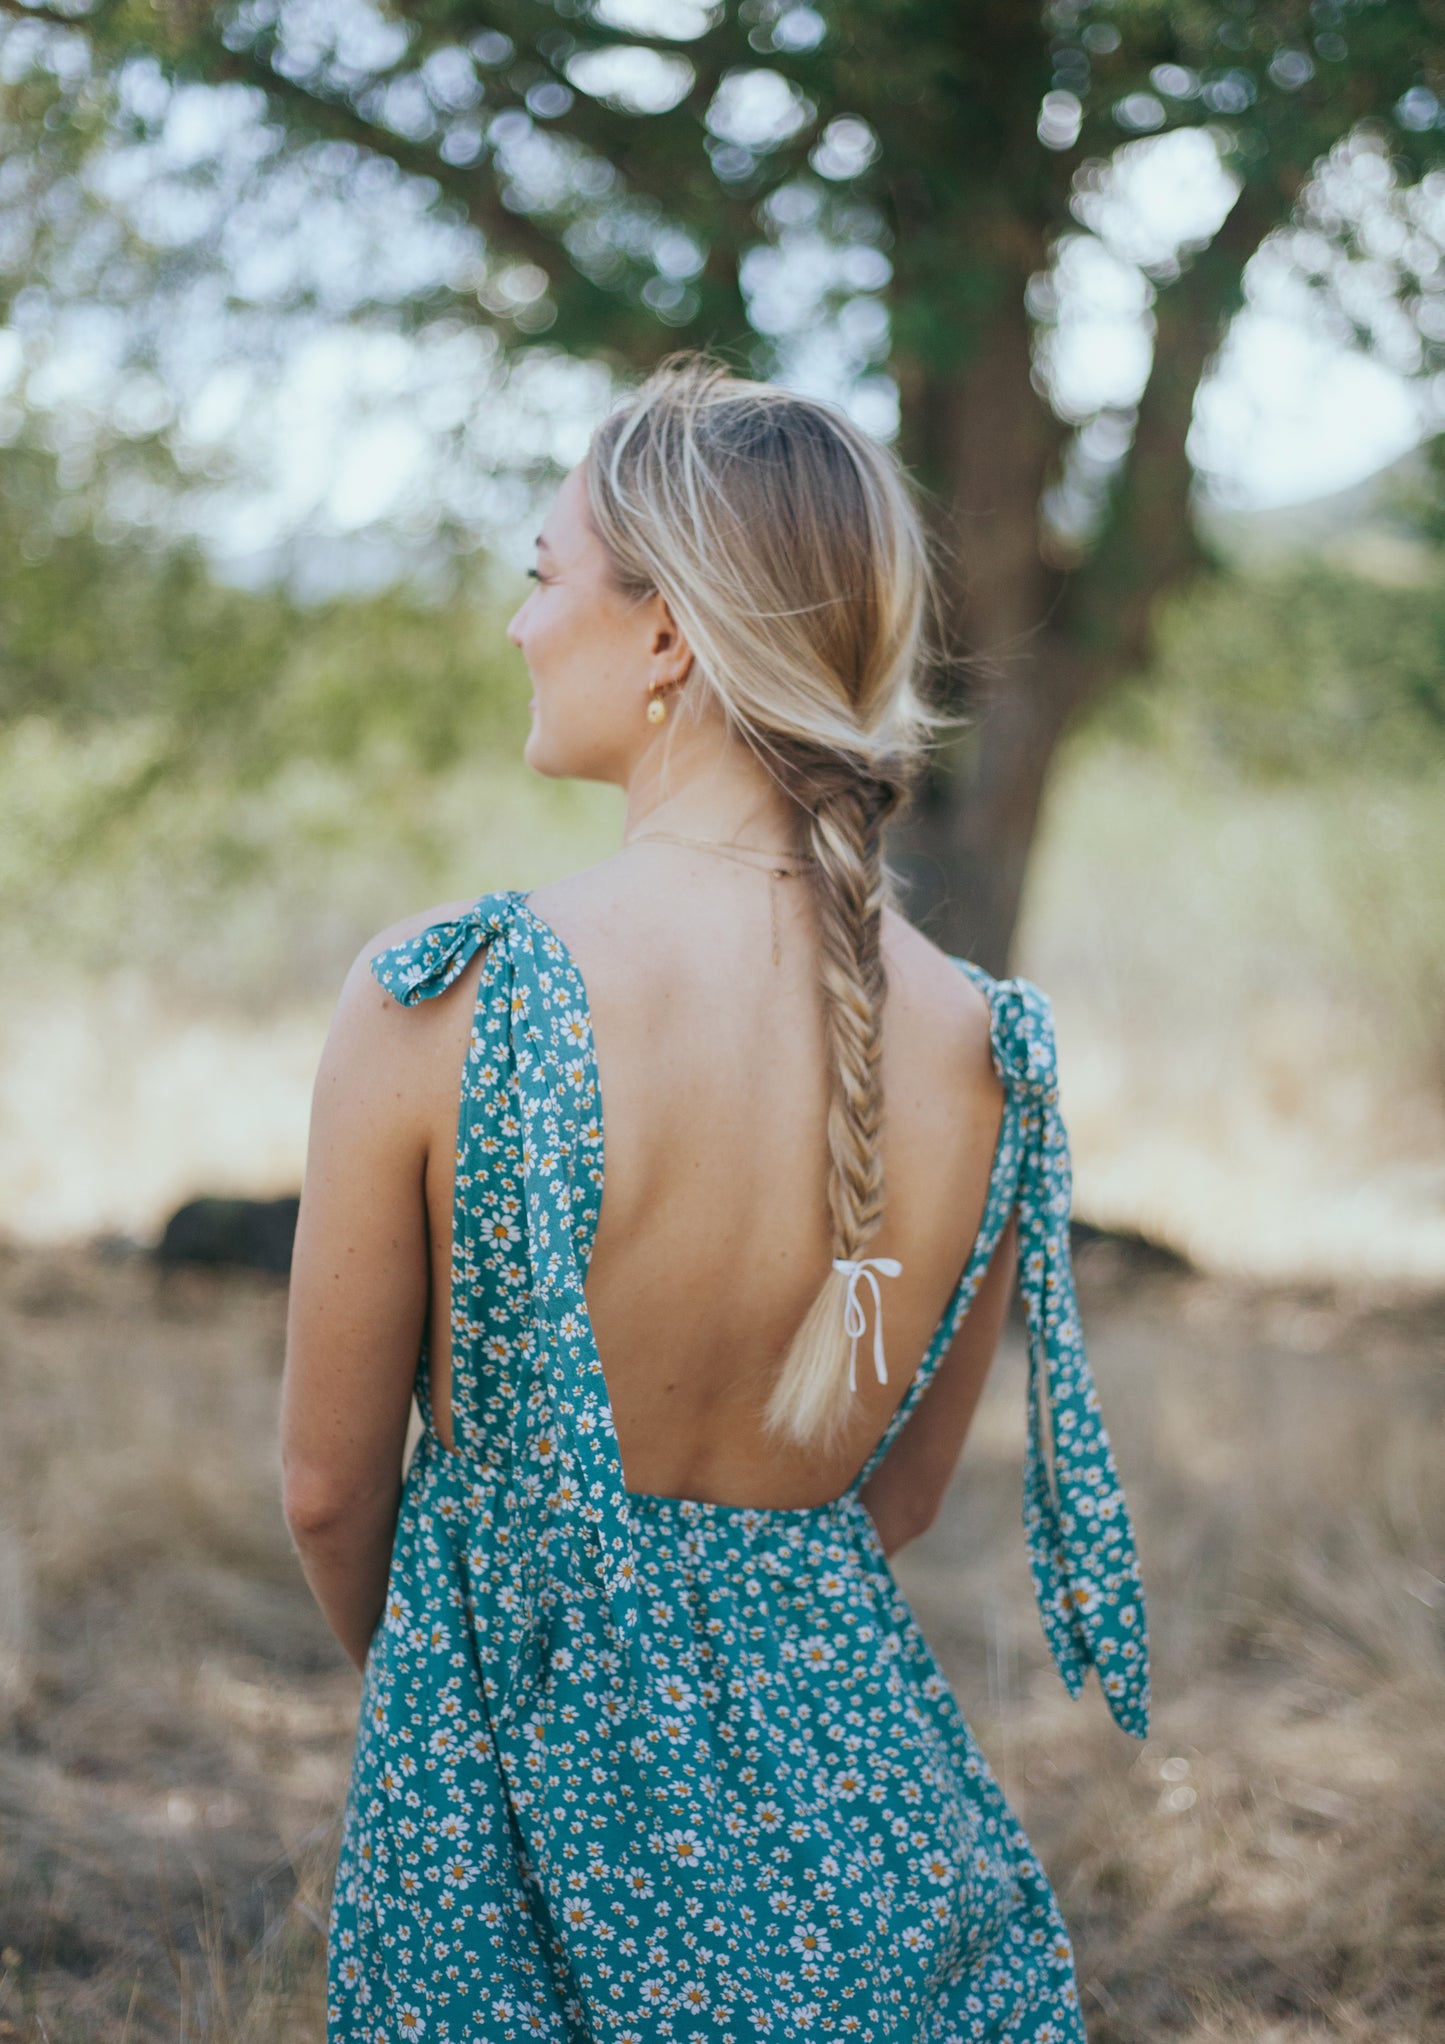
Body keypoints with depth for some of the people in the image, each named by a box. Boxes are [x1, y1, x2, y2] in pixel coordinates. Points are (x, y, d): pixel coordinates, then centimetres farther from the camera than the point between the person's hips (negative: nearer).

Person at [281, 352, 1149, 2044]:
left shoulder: (440, 1000, -20)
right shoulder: (988, 1049, -9)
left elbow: (329, 1488, -7)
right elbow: (899, 1496, 5)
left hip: (515, 1756, -3)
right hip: (846, 1755, 3)